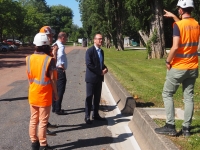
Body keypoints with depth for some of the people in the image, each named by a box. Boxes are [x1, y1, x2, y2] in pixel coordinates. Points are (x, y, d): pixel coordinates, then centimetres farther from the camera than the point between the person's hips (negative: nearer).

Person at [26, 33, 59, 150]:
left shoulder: (29, 59, -1)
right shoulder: (49, 60, -16)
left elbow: (29, 77, 6)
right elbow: (53, 79, -13)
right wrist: (56, 93, -3)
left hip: (33, 95, 5)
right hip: (44, 96, -5)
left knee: (33, 120, 15)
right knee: (43, 122, 4)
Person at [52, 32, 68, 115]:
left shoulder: (54, 45, 10)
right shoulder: (61, 46, -19)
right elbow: (60, 55, -39)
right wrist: (61, 64, -23)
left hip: (55, 70, 9)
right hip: (60, 70, -9)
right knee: (60, 90, -1)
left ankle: (54, 108, 26)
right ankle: (58, 109, 4)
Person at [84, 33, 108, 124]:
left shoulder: (101, 51, 13)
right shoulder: (90, 51, -12)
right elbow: (88, 64, -19)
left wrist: (105, 68, -1)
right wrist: (100, 72, -17)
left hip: (99, 78, 7)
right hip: (91, 78, -7)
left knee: (97, 97, 12)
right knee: (89, 97, -2)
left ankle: (95, 114, 22)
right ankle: (87, 117, 5)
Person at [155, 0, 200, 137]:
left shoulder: (178, 25, -15)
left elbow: (175, 47, -23)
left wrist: (168, 61, -10)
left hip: (178, 67, -6)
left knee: (167, 94, 6)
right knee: (189, 97, 9)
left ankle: (170, 126, 4)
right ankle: (186, 128, 11)